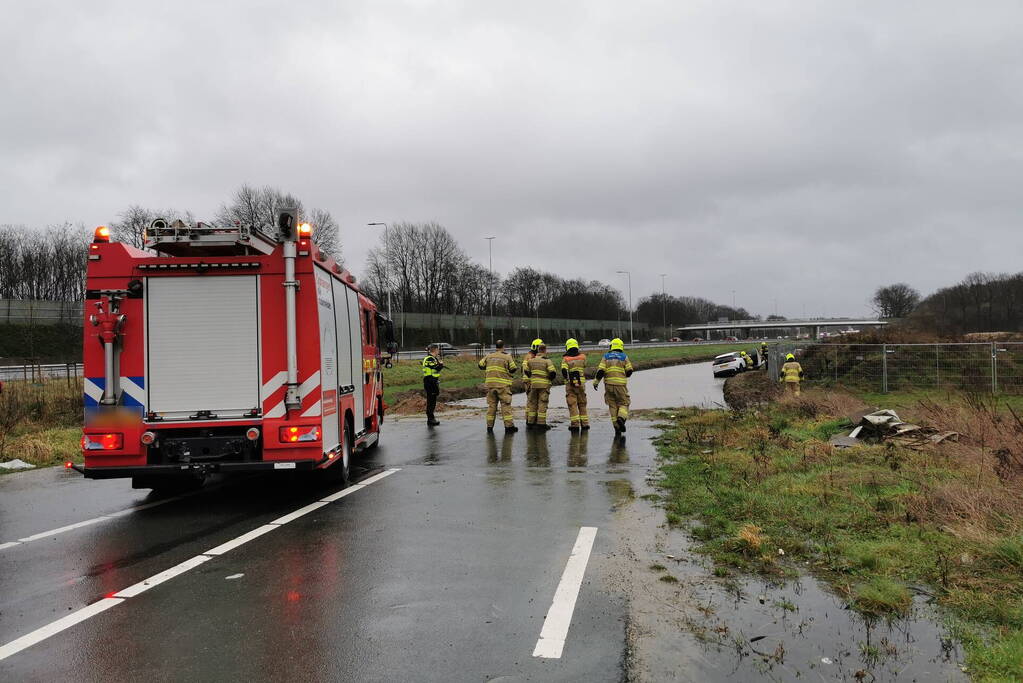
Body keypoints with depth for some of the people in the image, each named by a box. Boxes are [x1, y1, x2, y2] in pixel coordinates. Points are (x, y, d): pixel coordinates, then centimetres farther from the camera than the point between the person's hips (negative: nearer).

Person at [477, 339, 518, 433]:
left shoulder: (489, 356, 7)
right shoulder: (507, 357, -4)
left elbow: (480, 365, 14)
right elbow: (513, 369, -1)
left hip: (490, 384, 4)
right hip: (503, 385, -4)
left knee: (491, 405, 10)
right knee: (506, 405, -1)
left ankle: (489, 425, 10)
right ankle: (509, 425, -4)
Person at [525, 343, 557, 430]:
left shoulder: (531, 360, 5)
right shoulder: (547, 361, -10)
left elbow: (525, 370, 12)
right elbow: (553, 372, -18)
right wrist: (550, 379, 2)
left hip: (533, 384, 4)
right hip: (544, 385, -4)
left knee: (532, 403, 12)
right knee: (542, 404, 0)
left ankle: (530, 422, 15)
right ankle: (541, 423, 0)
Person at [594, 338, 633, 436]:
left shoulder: (606, 357, 6)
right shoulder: (624, 357, 3)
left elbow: (600, 371, -3)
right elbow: (629, 371, 1)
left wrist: (596, 381, 7)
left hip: (609, 384, 2)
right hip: (621, 384, -2)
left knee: (613, 406, 8)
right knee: (623, 403, 9)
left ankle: (617, 428, 6)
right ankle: (621, 418, -21)